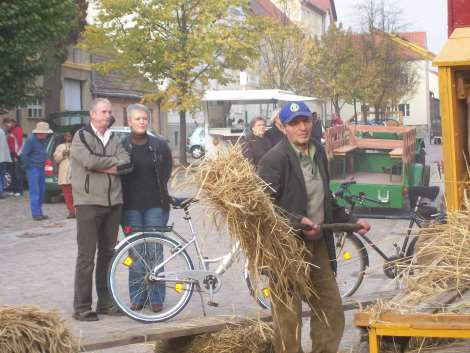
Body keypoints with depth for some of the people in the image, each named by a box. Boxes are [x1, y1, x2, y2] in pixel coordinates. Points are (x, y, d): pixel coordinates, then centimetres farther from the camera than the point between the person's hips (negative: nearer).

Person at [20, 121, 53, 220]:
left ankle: (39, 213, 17)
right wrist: (28, 166, -10)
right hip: (33, 169, -8)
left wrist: (44, 162, 12)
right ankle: (36, 214, -9)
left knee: (41, 192, 10)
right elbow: (23, 155, -16)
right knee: (35, 192, -9)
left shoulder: (44, 140, 8)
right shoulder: (31, 140, -15)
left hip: (41, 168, 8)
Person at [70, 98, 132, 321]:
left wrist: (103, 166, -12)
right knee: (86, 256, -6)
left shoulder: (114, 139, 14)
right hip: (88, 203, -6)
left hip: (113, 203, 6)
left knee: (108, 254, 11)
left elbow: (127, 165, 0)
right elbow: (89, 160, -20)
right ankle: (82, 307, -2)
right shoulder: (81, 136, -2)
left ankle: (106, 303, 19)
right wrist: (113, 161, -7)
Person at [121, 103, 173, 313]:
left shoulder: (160, 145, 5)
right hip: (131, 207, 0)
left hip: (155, 205, 0)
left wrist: (157, 191, 9)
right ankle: (137, 297, 11)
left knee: (155, 252, 0)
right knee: (135, 253, 2)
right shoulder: (122, 146, 2)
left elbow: (166, 171, 14)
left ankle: (156, 297, 8)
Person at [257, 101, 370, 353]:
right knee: (288, 317, 0)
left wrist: (350, 221, 21)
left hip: (317, 245, 8)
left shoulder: (317, 152, 12)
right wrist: (297, 222, -28)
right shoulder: (275, 159, -14)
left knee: (332, 313, 14)